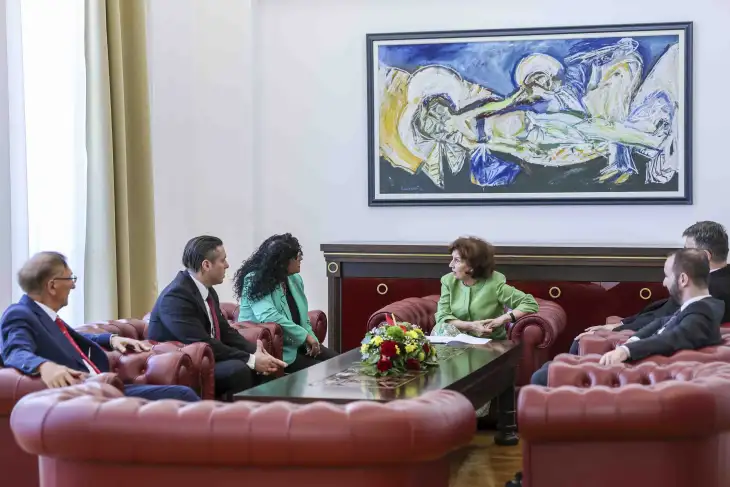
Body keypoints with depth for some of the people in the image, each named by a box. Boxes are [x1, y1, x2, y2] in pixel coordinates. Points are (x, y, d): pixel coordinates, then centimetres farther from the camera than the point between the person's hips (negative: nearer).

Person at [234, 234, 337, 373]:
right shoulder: (255, 281, -16)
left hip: (297, 343, 8)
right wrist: (306, 336, -25)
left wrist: (311, 340, -5)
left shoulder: (295, 279, 7)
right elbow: (269, 317, -30)